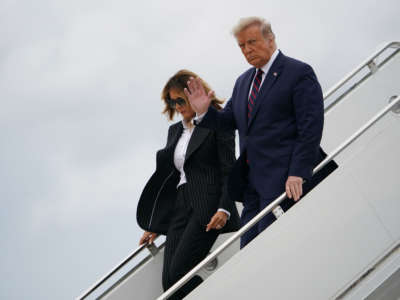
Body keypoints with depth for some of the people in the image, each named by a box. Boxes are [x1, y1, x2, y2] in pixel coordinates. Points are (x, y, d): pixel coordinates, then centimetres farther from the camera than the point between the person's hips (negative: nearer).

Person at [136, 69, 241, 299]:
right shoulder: (175, 130, 22)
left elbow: (229, 170, -6)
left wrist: (224, 209, -21)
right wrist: (155, 225, 22)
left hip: (207, 208, -7)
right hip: (179, 209, 7)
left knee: (179, 272, -21)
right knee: (169, 280, -6)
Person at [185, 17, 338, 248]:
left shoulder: (299, 73, -5)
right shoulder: (243, 81, 20)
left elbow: (311, 127, -11)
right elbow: (229, 120, 22)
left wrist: (298, 174, -18)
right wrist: (204, 112, 1)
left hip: (284, 179, -7)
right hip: (253, 181, 7)